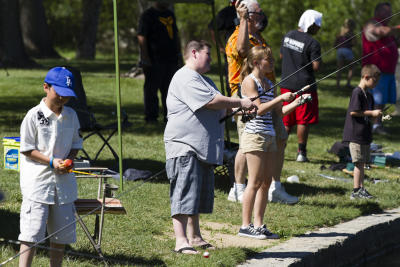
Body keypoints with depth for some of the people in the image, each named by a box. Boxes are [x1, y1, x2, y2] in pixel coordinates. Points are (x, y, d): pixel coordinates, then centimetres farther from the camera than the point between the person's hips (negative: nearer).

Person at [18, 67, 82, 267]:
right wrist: (51, 161, -16)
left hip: (64, 181, 6)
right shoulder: (34, 115, -8)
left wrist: (69, 159, -3)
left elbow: (76, 143, 18)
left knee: (62, 231, 10)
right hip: (37, 180, -6)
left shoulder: (71, 115, 8)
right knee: (32, 230, -11)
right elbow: (26, 149, -7)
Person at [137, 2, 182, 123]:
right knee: (151, 89, -4)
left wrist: (178, 53, 20)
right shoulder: (148, 15, -5)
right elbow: (141, 37, -11)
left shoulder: (170, 14, 19)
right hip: (154, 60, -7)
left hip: (171, 58, 7)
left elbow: (175, 35, 27)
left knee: (169, 89, 9)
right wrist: (145, 57, -16)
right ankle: (151, 116, 0)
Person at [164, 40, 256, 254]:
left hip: (203, 148, 11)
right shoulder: (186, 78, -12)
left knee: (200, 194, 14)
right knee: (184, 193, -14)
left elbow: (218, 105, 30)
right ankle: (181, 240, -18)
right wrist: (240, 103, -11)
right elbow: (211, 102, -20)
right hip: (185, 145, -11)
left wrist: (239, 110, 13)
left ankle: (195, 237, 22)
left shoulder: (202, 79, 24)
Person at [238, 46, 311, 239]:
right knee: (255, 182, -7)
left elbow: (280, 112, 15)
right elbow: (259, 109, -17)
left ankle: (259, 225, 10)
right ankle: (245, 226, -3)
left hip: (269, 136, 8)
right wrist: (281, 98, -17)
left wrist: (298, 101, 3)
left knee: (266, 182, 7)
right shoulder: (249, 81, -8)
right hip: (254, 134, -8)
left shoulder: (268, 83, 16)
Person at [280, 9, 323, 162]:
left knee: (286, 121, 13)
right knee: (303, 121, 3)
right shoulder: (312, 43, -16)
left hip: (286, 84, 6)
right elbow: (316, 67, -17)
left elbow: (281, 55, 17)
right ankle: (301, 153, 5)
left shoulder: (288, 36, 6)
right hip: (304, 85, -6)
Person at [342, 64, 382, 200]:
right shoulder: (357, 92, -14)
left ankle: (361, 189, 16)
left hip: (365, 135, 9)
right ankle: (356, 190, -4)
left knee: (362, 163, 11)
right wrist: (372, 113, -16)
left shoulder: (368, 95, 14)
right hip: (356, 134, -9)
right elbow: (353, 111, -21)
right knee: (359, 163, -7)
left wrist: (377, 115, 3)